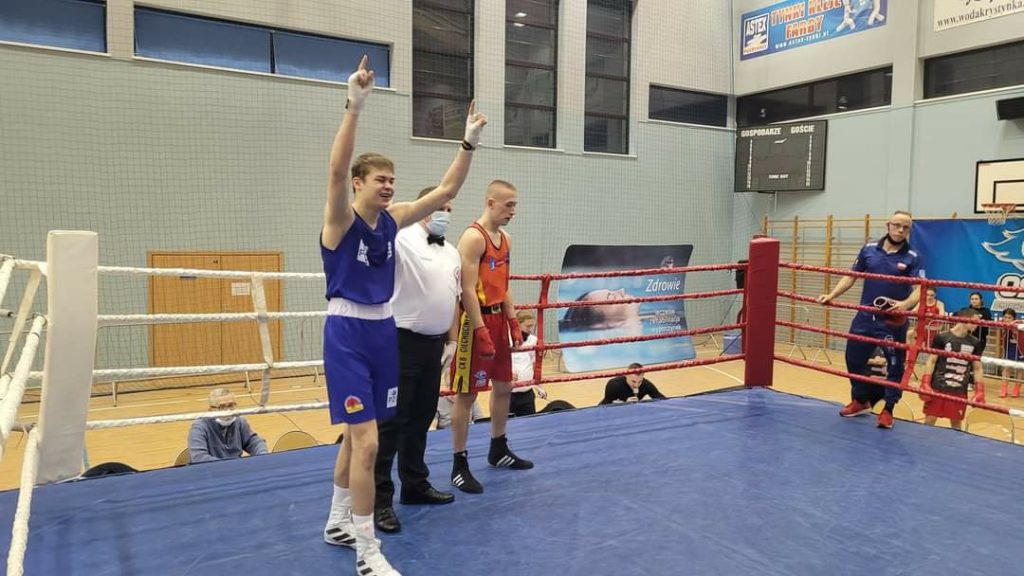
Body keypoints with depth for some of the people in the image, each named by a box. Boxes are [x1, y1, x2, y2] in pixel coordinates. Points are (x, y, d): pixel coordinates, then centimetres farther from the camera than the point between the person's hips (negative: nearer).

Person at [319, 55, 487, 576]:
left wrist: (469, 142, 1)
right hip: (347, 334, -7)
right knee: (366, 441, -10)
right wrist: (354, 107, -38)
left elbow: (446, 190, 8)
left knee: (357, 434, 17)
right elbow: (336, 169, -30)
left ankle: (338, 523, 35)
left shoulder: (392, 220, 6)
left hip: (384, 331, 7)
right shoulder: (341, 220, -11)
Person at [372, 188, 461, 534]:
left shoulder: (452, 252, 14)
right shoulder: (402, 240, -8)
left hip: (434, 344, 7)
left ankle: (415, 485, 29)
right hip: (403, 342, -7)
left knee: (421, 418, 16)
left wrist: (451, 340, 15)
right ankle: (379, 498, 6)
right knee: (392, 420, -3)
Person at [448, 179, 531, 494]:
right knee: (466, 393, -2)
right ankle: (459, 465, 7)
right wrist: (481, 332, -23)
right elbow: (468, 290, -20)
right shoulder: (473, 237, -15)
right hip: (477, 320, -9)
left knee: (504, 386, 17)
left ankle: (498, 450, 33)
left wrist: (513, 322, 13)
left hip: (498, 319, 9)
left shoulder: (505, 239, 12)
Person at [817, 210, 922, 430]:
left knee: (895, 366, 3)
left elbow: (920, 289, -14)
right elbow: (851, 276, 11)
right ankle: (860, 401, 35)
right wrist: (832, 295, 1)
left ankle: (888, 410, 21)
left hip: (893, 322, -3)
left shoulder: (912, 258, -5)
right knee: (853, 359, 13)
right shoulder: (869, 249, 4)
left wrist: (905, 304, -33)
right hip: (865, 318, 3)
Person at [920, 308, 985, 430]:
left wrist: (979, 391, 4)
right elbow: (931, 361, -5)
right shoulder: (941, 337, -8)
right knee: (929, 420, 2)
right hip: (938, 388, -3)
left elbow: (977, 368, 10)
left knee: (956, 423, 11)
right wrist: (925, 384, -10)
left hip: (960, 391, 3)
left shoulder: (974, 343, 3)